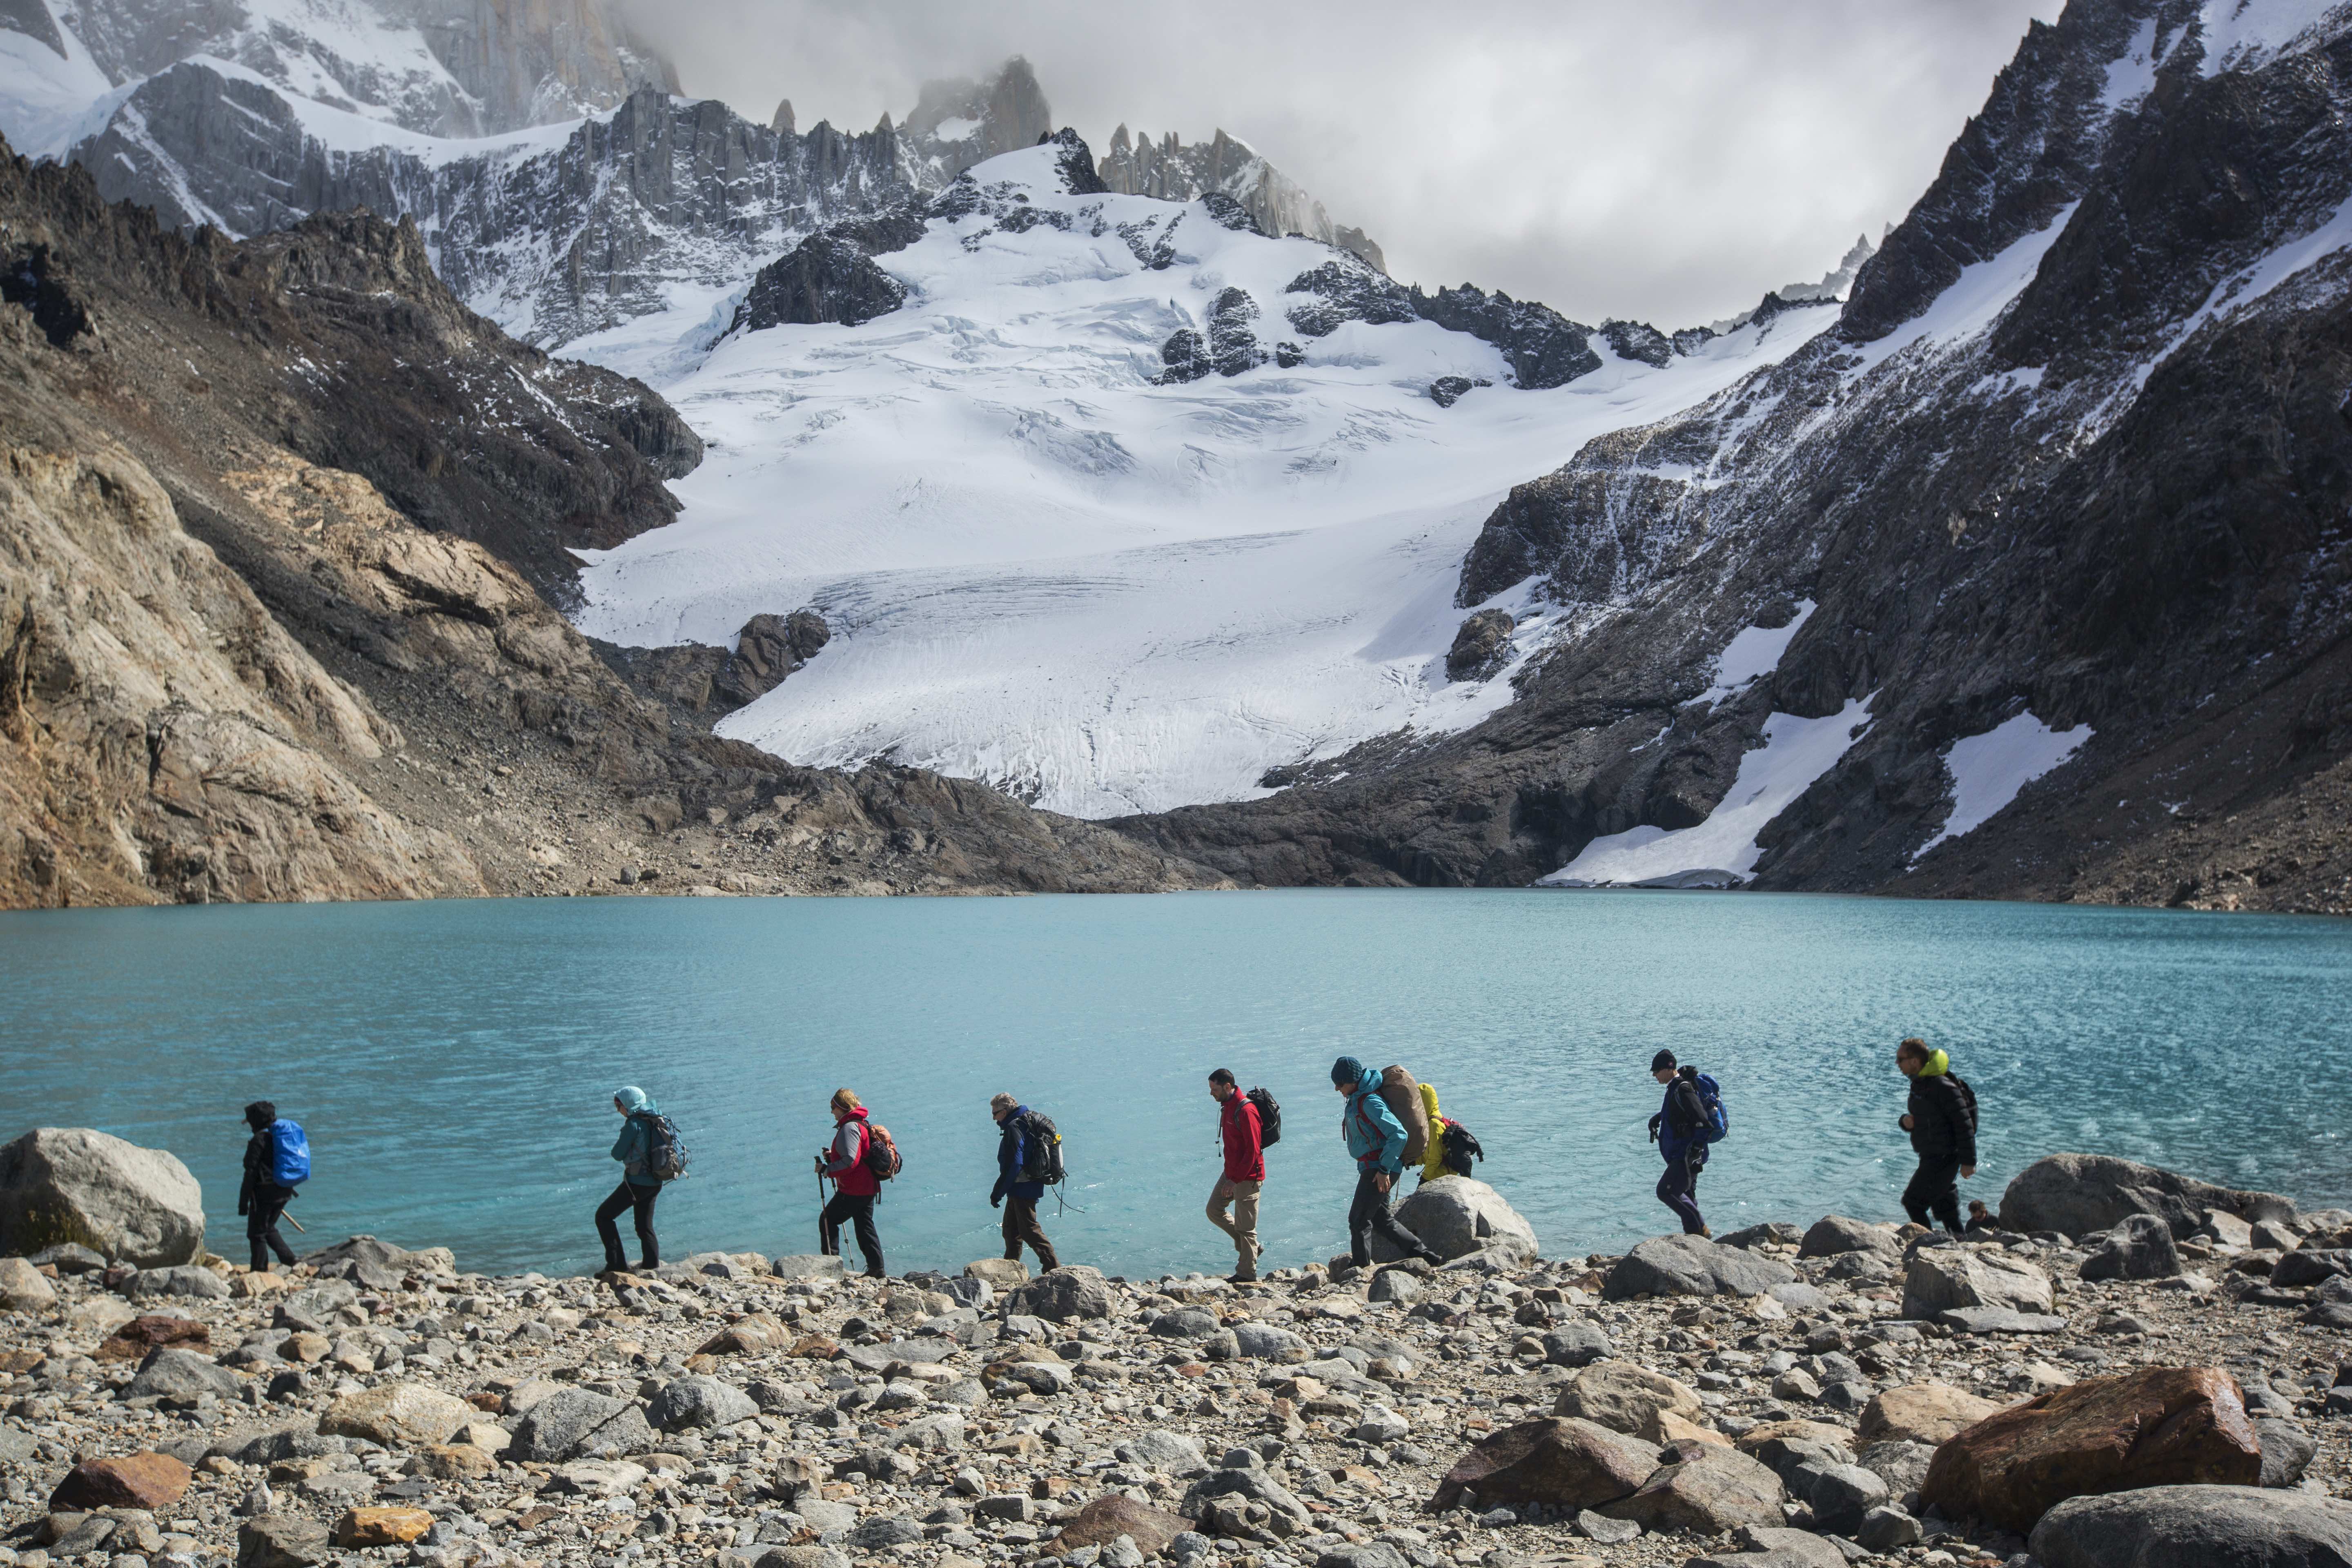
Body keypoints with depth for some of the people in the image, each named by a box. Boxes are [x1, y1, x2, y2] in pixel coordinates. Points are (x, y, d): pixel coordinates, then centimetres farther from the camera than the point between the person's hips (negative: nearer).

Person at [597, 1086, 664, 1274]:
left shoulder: (634, 1124, -18)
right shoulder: (656, 1121, 7)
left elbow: (618, 1154, -13)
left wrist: (617, 1144, 7)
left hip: (637, 1183, -8)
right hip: (655, 1183, 8)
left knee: (603, 1216, 4)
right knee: (645, 1227, 19)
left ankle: (617, 1264, -1)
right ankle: (652, 1265, 18)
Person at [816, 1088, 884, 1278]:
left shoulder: (849, 1128, -17)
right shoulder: (862, 1125, 15)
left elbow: (850, 1162, -26)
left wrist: (827, 1170, -18)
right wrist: (833, 1157, 15)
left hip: (853, 1190, -10)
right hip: (869, 1188, 10)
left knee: (828, 1220, 1)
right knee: (865, 1226, 14)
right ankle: (877, 1268, 13)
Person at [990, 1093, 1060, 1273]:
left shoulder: (1014, 1128, -19)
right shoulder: (1027, 1122, 12)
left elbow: (1013, 1166, -26)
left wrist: (998, 1193, -20)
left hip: (1021, 1190, -10)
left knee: (1029, 1230, -6)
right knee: (1011, 1229, 19)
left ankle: (1053, 1268, -6)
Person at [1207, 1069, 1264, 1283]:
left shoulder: (1245, 1111, -24)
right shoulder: (1227, 1106, 7)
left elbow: (1253, 1151, -24)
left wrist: (1236, 1180, -23)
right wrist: (1231, 1176, 19)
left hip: (1248, 1177, -10)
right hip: (1232, 1173, 10)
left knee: (1245, 1226, 0)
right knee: (1214, 1211, 13)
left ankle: (1247, 1274, 12)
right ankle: (1252, 1247, 23)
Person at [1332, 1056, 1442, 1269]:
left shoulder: (1370, 1103, -22)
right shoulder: (1356, 1098, 9)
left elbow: (1398, 1135, -27)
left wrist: (1384, 1170, -24)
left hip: (1379, 1169, -10)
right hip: (1370, 1168, 10)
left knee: (1359, 1220, -6)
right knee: (1381, 1219, 16)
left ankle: (1362, 1269, 0)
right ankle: (1423, 1255, 19)